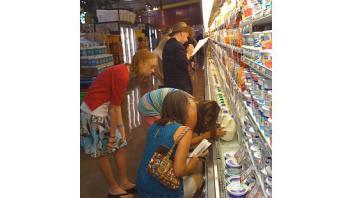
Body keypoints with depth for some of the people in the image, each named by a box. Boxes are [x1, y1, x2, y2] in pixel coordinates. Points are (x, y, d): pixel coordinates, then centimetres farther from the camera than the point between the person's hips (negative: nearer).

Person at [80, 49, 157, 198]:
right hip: (93, 113, -9)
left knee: (120, 146, 14)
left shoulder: (123, 72, 4)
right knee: (103, 153, 7)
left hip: (102, 111, 9)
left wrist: (121, 127, 3)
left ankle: (124, 183, 28)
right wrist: (112, 134, -13)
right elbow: (115, 107, -21)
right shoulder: (122, 75, -25)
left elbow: (115, 104, 5)